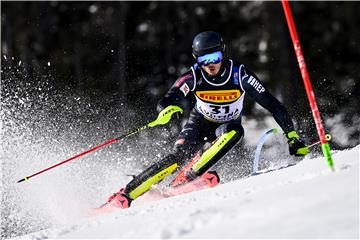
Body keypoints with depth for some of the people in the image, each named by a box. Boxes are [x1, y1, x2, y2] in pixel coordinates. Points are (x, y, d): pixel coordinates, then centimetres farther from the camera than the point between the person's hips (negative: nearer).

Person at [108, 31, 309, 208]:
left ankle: (190, 176, -34)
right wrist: (167, 108, -56)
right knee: (179, 157, -26)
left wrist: (293, 136, -23)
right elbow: (165, 103, -30)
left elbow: (272, 104, -20)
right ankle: (124, 195, -26)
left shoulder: (240, 75, -24)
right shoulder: (193, 77, -22)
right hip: (200, 124, -1)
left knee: (234, 130, -35)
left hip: (227, 130, 1)